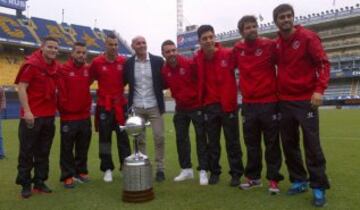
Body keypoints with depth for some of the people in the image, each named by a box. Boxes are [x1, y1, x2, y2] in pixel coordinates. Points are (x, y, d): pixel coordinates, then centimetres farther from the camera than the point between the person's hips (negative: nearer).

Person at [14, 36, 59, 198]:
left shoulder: (55, 67, 9)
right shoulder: (31, 64, -10)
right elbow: (21, 88, -13)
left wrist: (55, 108, 11)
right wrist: (27, 111, -20)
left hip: (49, 116, 6)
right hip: (32, 116, -6)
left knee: (43, 152, 12)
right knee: (27, 152, 4)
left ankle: (39, 182, 22)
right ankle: (25, 184, 15)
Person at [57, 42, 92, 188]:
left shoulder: (88, 70, 6)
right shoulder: (63, 70, -9)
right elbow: (61, 93, -9)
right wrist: (64, 108, -6)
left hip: (85, 116, 5)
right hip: (68, 116, -4)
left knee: (83, 146, 14)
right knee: (67, 148, 4)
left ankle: (81, 171, 27)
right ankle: (67, 176, 13)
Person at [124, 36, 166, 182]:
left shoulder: (158, 61, -2)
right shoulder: (128, 63, 1)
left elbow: (165, 81, 6)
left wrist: (157, 90, -5)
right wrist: (130, 98, 2)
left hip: (154, 107, -1)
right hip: (136, 108, 1)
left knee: (159, 138, 0)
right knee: (139, 139, 9)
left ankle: (160, 169, 13)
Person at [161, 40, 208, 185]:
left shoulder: (189, 63, -18)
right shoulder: (165, 70, -2)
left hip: (196, 106, -5)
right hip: (180, 108, 5)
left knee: (201, 137, 1)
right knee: (181, 138, 10)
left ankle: (203, 171, 9)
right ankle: (186, 169, 24)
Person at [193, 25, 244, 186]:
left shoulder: (228, 54, -11)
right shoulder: (197, 59, 0)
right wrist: (201, 98, 6)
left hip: (228, 104, -3)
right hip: (209, 105, 3)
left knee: (232, 141, 7)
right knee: (212, 142, 12)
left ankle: (236, 174, 18)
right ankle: (214, 172, 26)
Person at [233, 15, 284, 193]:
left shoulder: (270, 45, -5)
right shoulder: (237, 49, 3)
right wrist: (241, 86, 9)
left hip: (269, 103, -3)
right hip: (248, 104, 3)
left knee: (272, 143, 5)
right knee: (251, 144, 12)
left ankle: (273, 179, 17)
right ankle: (253, 177, 26)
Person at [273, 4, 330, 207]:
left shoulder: (308, 37, -5)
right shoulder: (276, 44, 9)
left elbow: (324, 63, -11)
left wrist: (319, 89, -25)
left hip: (306, 100, -5)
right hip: (284, 101, 5)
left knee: (312, 145, -3)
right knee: (289, 144, 9)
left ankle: (319, 187, 9)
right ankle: (299, 181, 24)